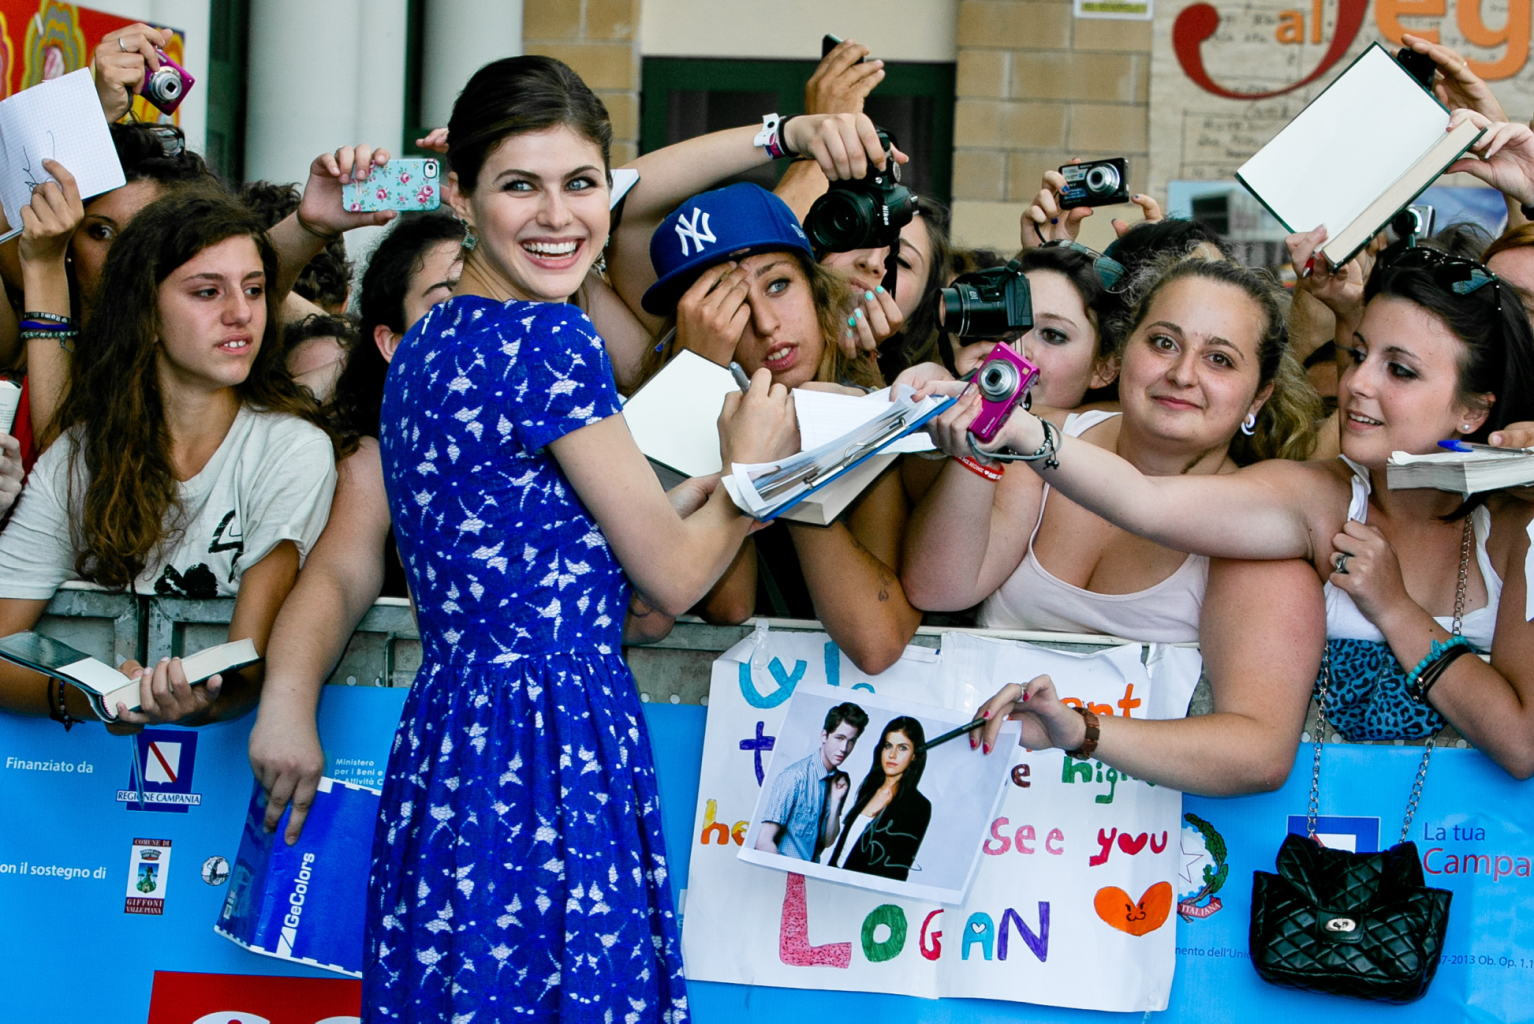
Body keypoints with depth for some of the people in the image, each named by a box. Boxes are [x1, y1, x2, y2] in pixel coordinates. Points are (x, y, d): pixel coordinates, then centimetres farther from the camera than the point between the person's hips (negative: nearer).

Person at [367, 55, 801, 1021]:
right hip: (552, 742, -9)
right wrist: (751, 470, 12)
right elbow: (672, 576, -5)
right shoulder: (546, 338, -12)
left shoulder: (427, 344, 14)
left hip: (447, 731, 9)